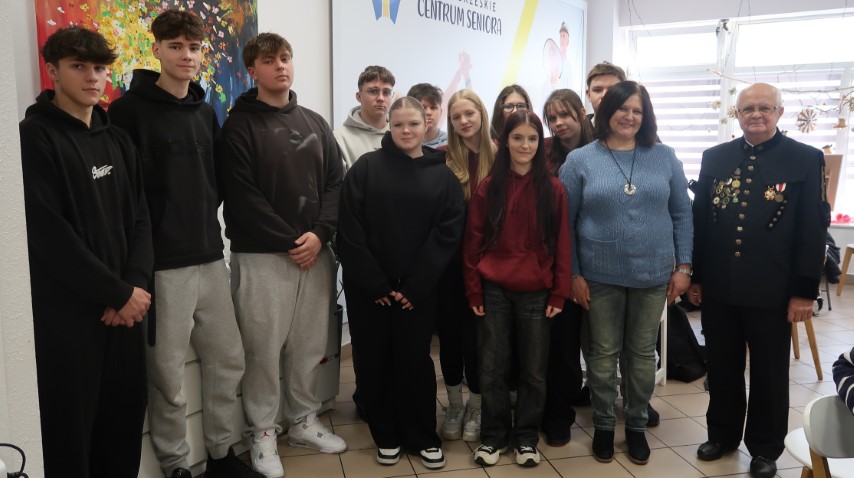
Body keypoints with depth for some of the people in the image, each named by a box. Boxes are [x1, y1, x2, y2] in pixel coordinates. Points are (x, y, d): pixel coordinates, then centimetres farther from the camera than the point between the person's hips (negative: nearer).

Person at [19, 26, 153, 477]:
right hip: (65, 312, -6)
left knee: (126, 419, 12)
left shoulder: (118, 141, 13)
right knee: (70, 429, 4)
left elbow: (140, 218, 9)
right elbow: (48, 235, -15)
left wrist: (135, 285, -7)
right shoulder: (34, 137, -8)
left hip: (124, 307, 6)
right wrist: (118, 293, -12)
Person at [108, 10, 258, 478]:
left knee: (228, 359, 13)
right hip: (162, 264, -6)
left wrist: (206, 217, 8)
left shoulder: (206, 111, 13)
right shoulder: (130, 110, -7)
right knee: (167, 374, 5)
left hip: (210, 257, 6)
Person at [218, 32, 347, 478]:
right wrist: (290, 240, -14)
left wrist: (319, 233, -8)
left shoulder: (315, 123, 13)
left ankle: (303, 420, 29)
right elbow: (242, 196, -12)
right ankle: (262, 433, 19)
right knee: (264, 349, 2)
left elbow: (336, 183, 7)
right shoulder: (239, 126, -3)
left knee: (309, 345, 12)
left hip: (315, 252, 5)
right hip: (262, 256, -4)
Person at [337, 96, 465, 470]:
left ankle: (423, 436, 24)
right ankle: (386, 436, 26)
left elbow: (447, 233, -3)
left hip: (418, 290, 0)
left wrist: (415, 286, -10)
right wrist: (375, 284, -12)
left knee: (415, 360, 6)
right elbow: (350, 231, -7)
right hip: (368, 288, 0)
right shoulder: (366, 167, -1)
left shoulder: (443, 176, 3)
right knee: (375, 362, 8)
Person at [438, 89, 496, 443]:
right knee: (449, 333, 10)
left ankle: (476, 408, 24)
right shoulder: (442, 159, 0)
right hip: (449, 260, 1)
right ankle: (454, 405, 28)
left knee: (476, 335, 6)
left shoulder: (498, 158, 0)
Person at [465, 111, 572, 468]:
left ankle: (526, 439, 26)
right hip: (494, 291, 0)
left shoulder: (553, 189, 1)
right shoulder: (488, 187, 1)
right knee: (492, 369, 8)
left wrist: (559, 294, -2)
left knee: (533, 370, 10)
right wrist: (474, 291, -3)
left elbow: (562, 244, 2)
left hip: (536, 293, 0)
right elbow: (473, 241, 1)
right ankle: (493, 437, 24)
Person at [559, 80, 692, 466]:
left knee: (643, 354, 13)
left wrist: (683, 265, 1)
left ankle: (637, 425, 31)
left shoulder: (665, 157, 2)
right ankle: (603, 425, 28)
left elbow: (682, 213, 6)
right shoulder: (580, 160, -3)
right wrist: (573, 274, -5)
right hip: (600, 275, -1)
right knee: (603, 354, 10)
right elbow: (565, 222, -2)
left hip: (653, 274, 2)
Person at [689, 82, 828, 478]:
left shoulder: (807, 159, -2)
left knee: (769, 374, 12)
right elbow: (699, 220, 8)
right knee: (722, 368, 14)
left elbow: (813, 229, -4)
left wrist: (804, 291, -8)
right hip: (718, 288, 3)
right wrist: (696, 276, 6)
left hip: (772, 292, -2)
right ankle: (722, 433, 32)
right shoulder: (715, 158, 6)